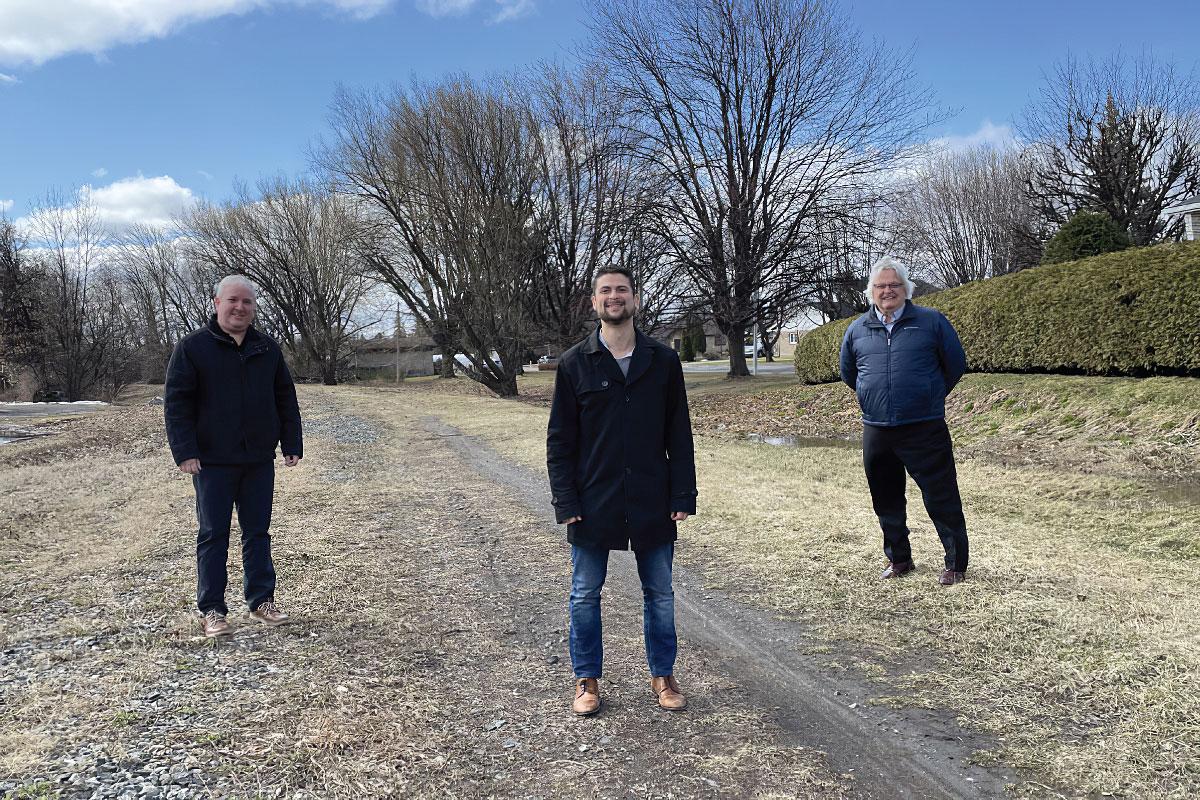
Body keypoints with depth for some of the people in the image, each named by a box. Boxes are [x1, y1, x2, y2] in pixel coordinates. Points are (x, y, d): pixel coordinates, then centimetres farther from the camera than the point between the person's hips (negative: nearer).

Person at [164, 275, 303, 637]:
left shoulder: (268, 349, 9)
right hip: (212, 461, -3)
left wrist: (292, 445, 6)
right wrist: (184, 451, -14)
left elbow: (286, 400, 12)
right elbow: (176, 402, -6)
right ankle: (211, 610, 11)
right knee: (213, 535, 3)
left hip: (259, 460, 4)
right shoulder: (193, 347, -2)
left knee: (257, 532, 10)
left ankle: (261, 601, 20)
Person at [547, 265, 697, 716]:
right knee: (585, 595, 10)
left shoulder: (663, 361, 2)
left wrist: (683, 496, -2)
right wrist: (566, 502, -8)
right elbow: (559, 441, -1)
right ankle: (587, 679, 26)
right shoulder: (574, 364, -1)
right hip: (592, 505, -1)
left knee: (659, 594, 12)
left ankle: (662, 675, 30)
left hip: (652, 503, 1)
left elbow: (679, 436, 4)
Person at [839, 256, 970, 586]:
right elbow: (848, 373, 22)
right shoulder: (857, 329, 8)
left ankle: (956, 564, 13)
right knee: (886, 501, 14)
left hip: (925, 430, -4)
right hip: (876, 432, 4)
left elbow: (956, 364, 6)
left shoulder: (932, 321, -1)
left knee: (942, 499, -1)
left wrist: (930, 398, 13)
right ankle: (898, 559, 30)